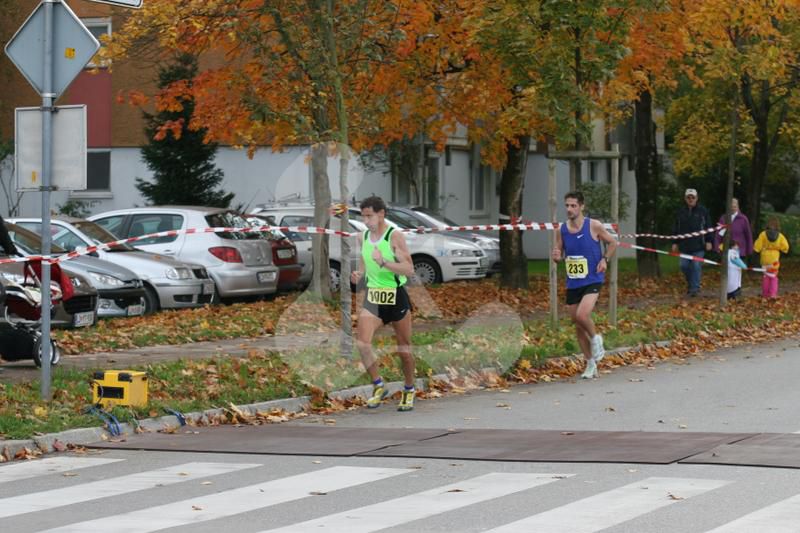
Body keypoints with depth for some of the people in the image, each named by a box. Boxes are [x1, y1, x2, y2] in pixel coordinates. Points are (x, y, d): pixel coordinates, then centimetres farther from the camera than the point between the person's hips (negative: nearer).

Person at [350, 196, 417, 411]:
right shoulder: (363, 237, 5)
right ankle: (379, 386, -2)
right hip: (372, 297, 4)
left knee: (404, 349, 8)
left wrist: (384, 263, -32)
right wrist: (359, 274, -2)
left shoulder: (395, 237, -12)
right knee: (362, 343, -16)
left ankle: (409, 391, 27)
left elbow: (409, 269, -19)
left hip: (396, 297, -4)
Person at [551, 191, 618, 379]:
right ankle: (590, 364, 22)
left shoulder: (594, 226, -8)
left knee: (582, 315, -26)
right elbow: (559, 255, 11)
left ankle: (596, 339, 5)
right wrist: (557, 257, -12)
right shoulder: (561, 230, 2)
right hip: (572, 283, 5)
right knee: (577, 324, 8)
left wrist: (605, 259, -10)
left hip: (592, 280, -5)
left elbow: (612, 243, 5)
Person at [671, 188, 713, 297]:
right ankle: (690, 283, 25)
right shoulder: (681, 212, 12)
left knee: (696, 266, -6)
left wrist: (709, 241, -5)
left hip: (698, 245, -4)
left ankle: (694, 288, -2)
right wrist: (675, 242, 10)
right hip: (684, 245, 4)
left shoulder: (703, 211, 2)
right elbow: (676, 229, 15)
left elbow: (708, 227, 1)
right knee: (684, 266, 3)